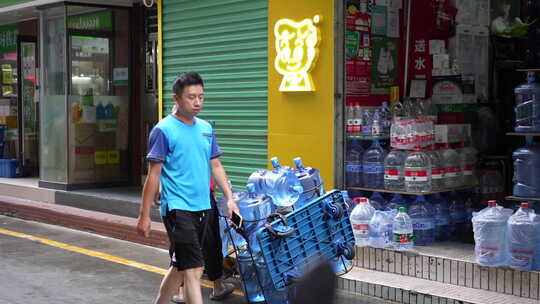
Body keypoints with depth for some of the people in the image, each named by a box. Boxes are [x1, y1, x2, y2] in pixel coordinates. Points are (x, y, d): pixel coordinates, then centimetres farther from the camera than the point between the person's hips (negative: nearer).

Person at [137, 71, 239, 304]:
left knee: (180, 267, 17)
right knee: (193, 270, -10)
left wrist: (229, 198, 7)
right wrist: (144, 215, -8)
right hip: (178, 208, -7)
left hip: (202, 207, 7)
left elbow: (216, 166, 16)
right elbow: (154, 175, -8)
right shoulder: (163, 130, -8)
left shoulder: (205, 128, 10)